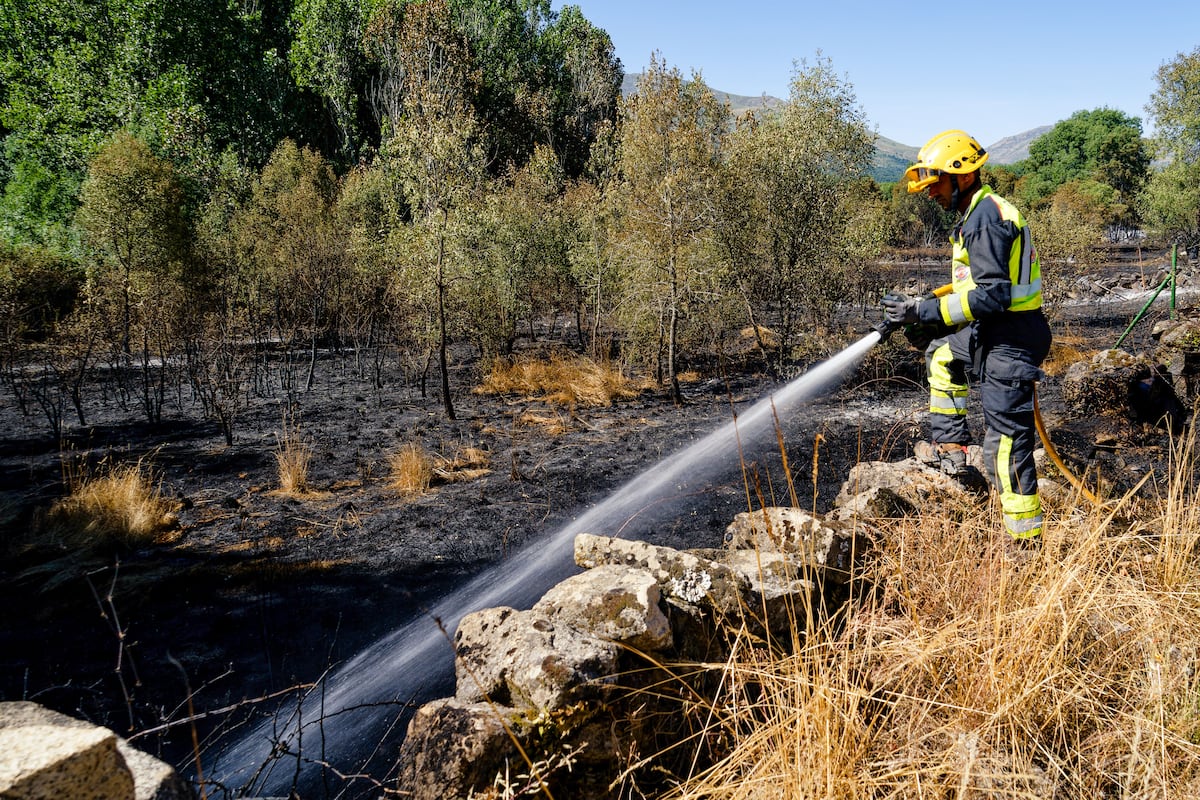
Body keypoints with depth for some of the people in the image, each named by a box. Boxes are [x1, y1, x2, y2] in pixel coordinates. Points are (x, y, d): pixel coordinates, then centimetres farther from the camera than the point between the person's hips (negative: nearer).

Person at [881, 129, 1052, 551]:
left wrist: (926, 311, -22)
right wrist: (928, 316, 16)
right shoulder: (980, 213, 16)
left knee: (1005, 443, -8)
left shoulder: (985, 219, -17)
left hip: (1009, 339, -11)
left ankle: (1026, 542, -1)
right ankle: (950, 446, 32)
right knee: (941, 354, 32)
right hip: (991, 333, 11)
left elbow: (993, 295, -25)